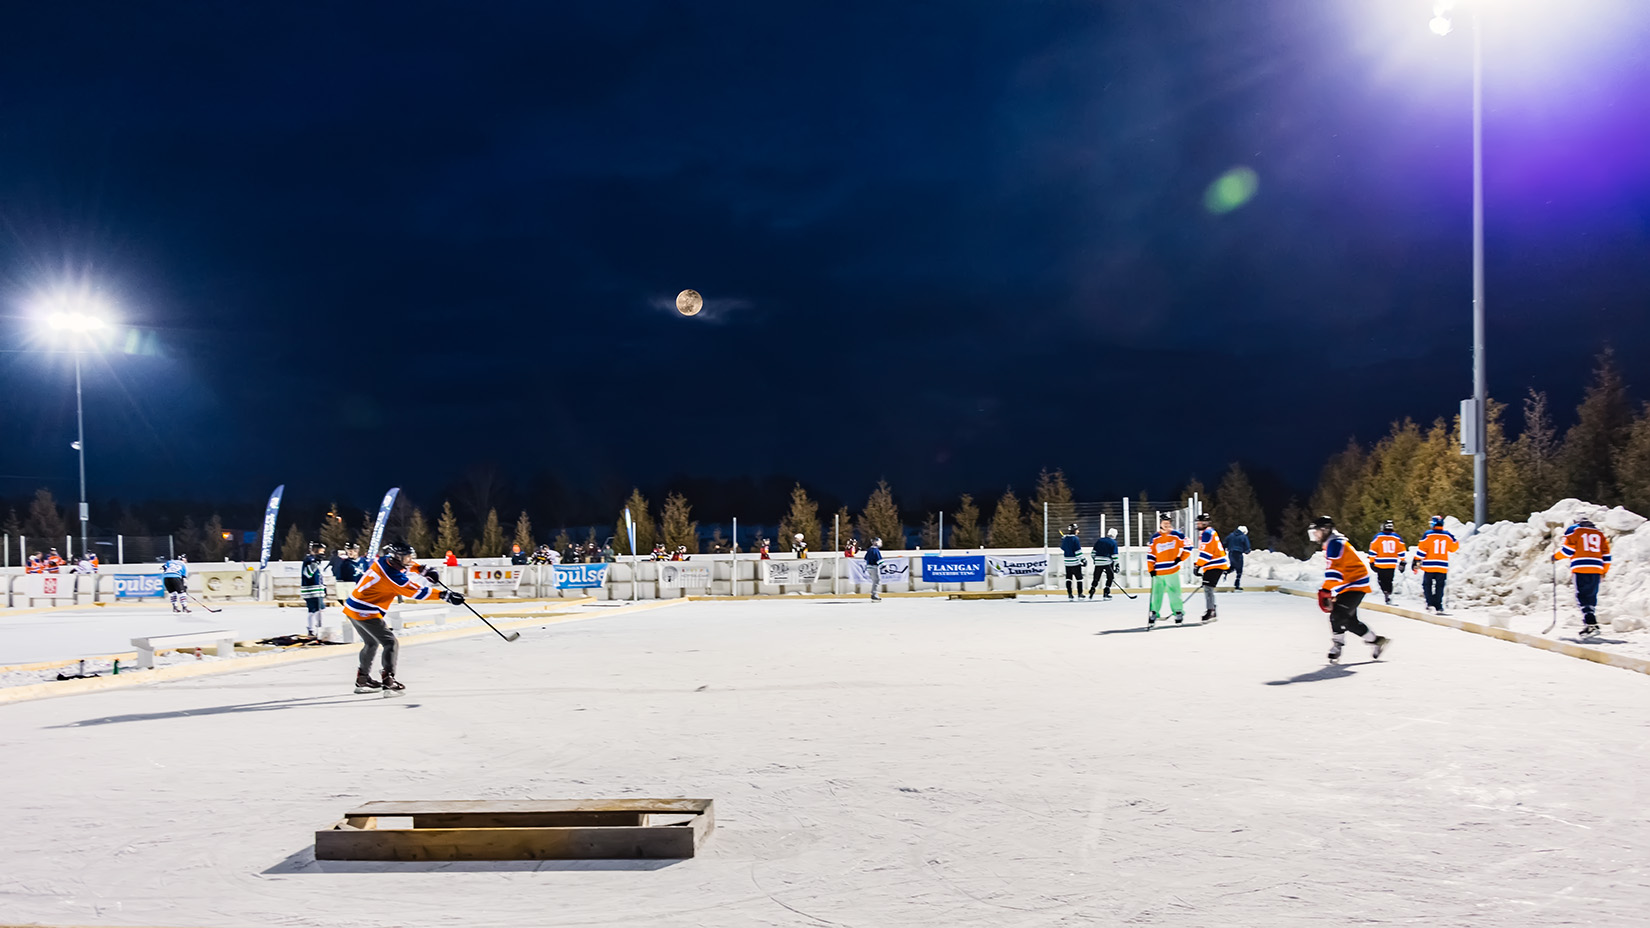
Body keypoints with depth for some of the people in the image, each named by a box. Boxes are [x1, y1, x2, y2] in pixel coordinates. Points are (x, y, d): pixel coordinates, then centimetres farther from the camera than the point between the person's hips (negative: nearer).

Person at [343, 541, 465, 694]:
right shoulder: (391, 574, -23)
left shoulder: (385, 560, 3)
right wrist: (443, 595, -25)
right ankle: (388, 681, -17)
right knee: (391, 643, -11)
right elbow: (415, 591, -25)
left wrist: (422, 570, 9)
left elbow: (406, 566, 25)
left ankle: (363, 679, 39)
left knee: (372, 643, 27)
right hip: (364, 612, -11)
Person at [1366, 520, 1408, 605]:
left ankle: (1386, 594, -21)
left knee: (1382, 581, 1)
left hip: (1380, 564, -3)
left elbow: (1373, 551, -3)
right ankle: (1389, 597, 16)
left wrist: (1372, 562, 4)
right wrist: (1402, 562, 14)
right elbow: (1401, 551, 7)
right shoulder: (1397, 537, 4)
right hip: (1392, 564, 3)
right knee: (1389, 581, 15)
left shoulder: (1378, 536, -3)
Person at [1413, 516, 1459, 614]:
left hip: (1429, 566, -2)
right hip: (1442, 567, 2)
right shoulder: (1448, 536, 2)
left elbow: (1421, 549, -9)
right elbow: (1454, 547, 17)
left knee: (1427, 585, 9)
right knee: (1439, 587, 9)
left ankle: (1430, 604, -3)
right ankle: (1438, 607, 4)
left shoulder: (1428, 534, -6)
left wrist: (1416, 561, -5)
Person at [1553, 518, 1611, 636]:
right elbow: (1606, 555, 17)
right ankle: (1592, 622, 14)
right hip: (1596, 569, 5)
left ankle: (1590, 623, -21)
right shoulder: (1599, 533, 20)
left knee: (1582, 597, -7)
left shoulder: (1573, 530, 6)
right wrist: (1604, 572, 24)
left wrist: (1556, 555, 16)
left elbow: (1568, 550, -2)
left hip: (1581, 569, -5)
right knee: (1591, 597, 15)